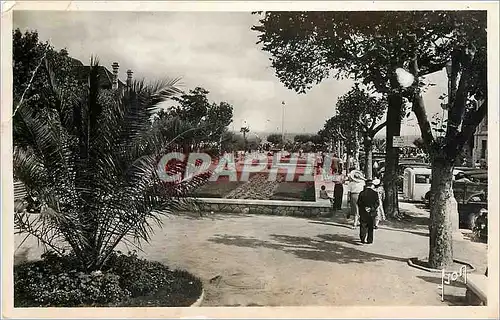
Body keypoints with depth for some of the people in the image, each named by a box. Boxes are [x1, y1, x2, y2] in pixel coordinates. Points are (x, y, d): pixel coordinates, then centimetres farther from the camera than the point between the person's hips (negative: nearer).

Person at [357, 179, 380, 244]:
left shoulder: (362, 193, -1)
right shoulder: (375, 193, -6)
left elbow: (359, 203, -2)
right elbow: (377, 203, -9)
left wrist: (364, 208, 3)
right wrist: (372, 208, -8)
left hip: (363, 212, 1)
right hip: (372, 213, -1)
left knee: (363, 226, 7)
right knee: (370, 227, 10)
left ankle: (363, 238, -1)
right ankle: (369, 240, 13)